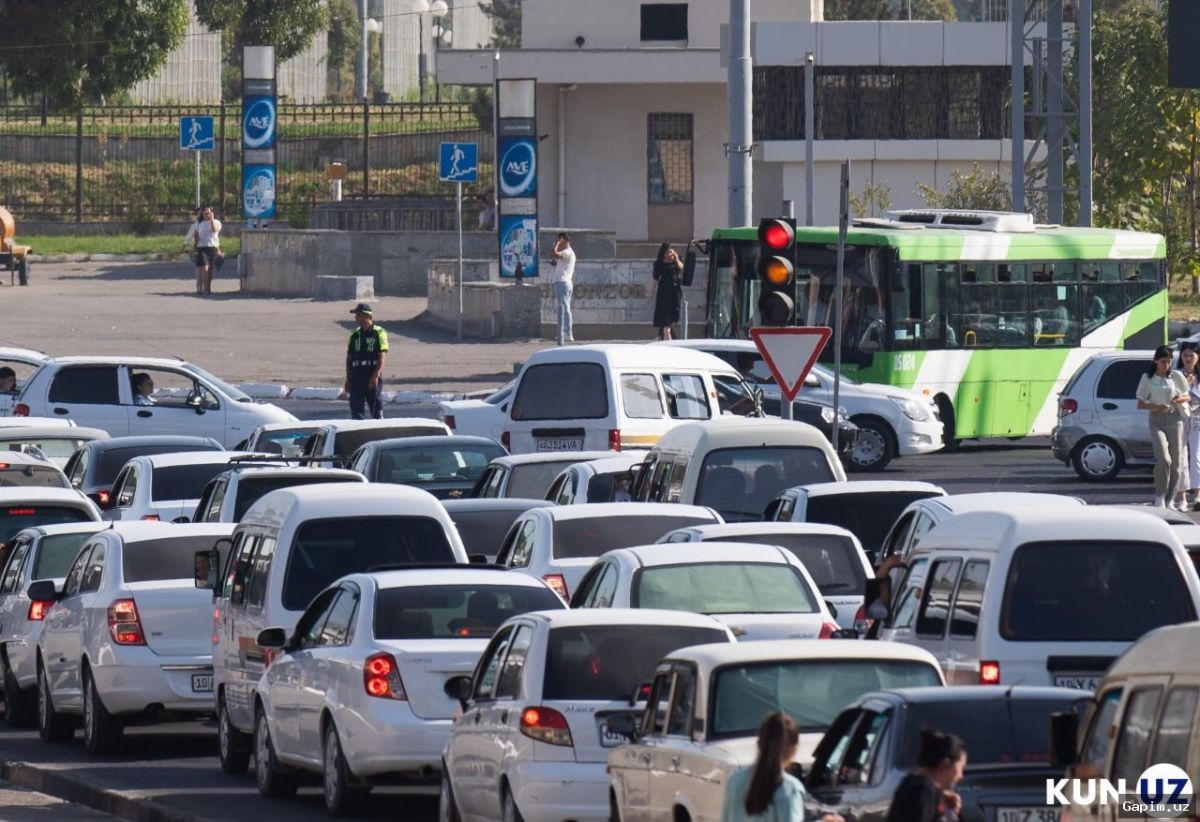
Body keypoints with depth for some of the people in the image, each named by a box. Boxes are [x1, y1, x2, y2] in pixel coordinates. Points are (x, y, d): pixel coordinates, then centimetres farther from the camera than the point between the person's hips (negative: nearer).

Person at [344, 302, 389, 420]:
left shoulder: (379, 333, -4)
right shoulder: (354, 335, 12)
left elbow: (382, 356, -10)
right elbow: (349, 358, 15)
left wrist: (375, 376, -19)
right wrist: (348, 380, 12)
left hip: (373, 376, -5)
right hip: (356, 377, 5)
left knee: (376, 410, 3)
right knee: (356, 411, -2)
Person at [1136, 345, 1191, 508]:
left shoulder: (1176, 376, 4)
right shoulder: (1147, 378, 2)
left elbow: (1188, 397, 13)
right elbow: (1140, 404, 4)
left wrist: (1180, 399, -11)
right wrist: (1157, 407, -15)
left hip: (1175, 419, 2)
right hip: (1157, 421, -2)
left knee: (1176, 461, 0)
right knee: (1164, 458, -19)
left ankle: (1170, 498, 11)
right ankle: (1160, 496, -8)